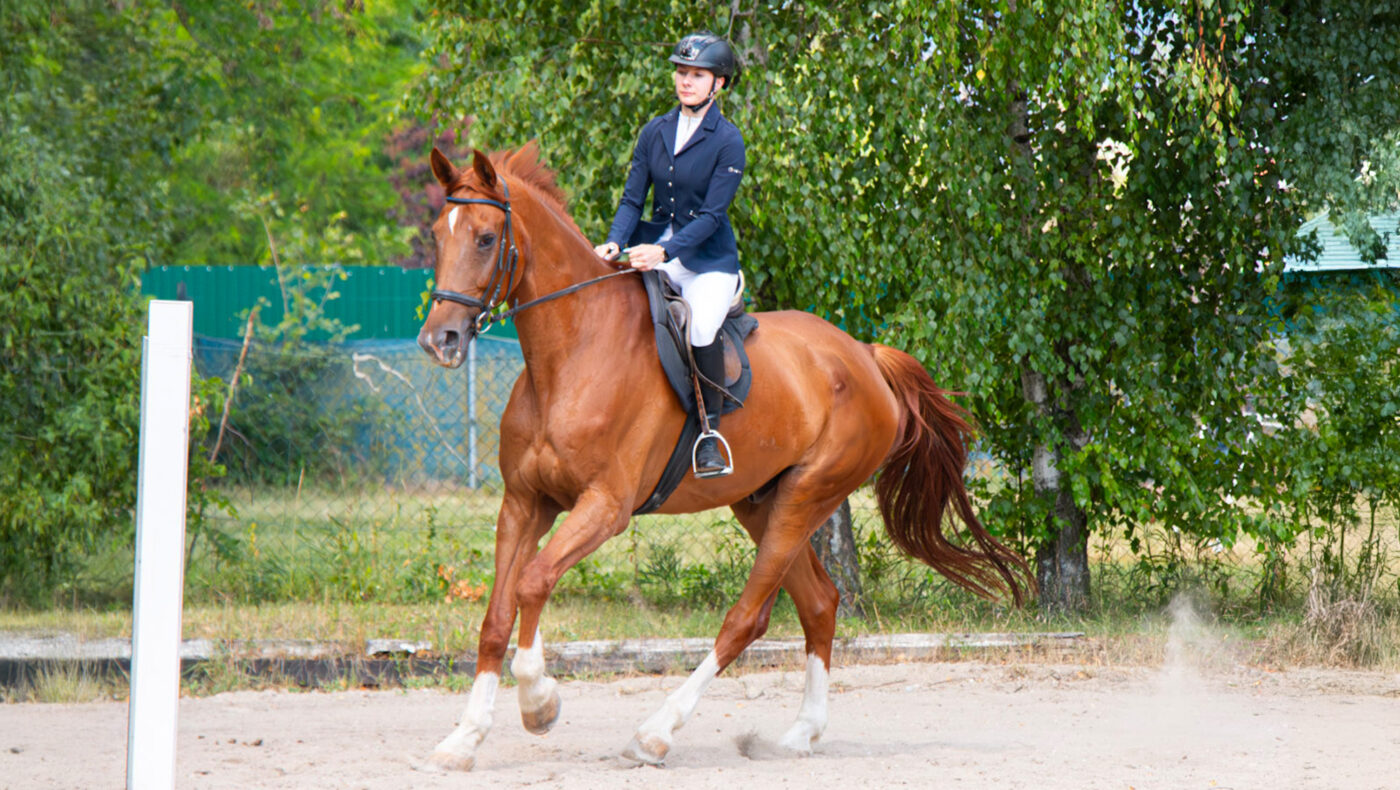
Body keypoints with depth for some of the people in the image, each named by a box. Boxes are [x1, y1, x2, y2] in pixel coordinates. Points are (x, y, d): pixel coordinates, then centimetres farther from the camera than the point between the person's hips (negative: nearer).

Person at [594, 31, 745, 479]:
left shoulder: (727, 141, -7)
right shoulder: (655, 133, 8)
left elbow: (712, 215, -14)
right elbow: (633, 199, 6)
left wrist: (665, 250, -27)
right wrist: (615, 243, -14)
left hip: (709, 260, -5)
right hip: (655, 250, 5)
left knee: (700, 326, -33)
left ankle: (710, 433, -16)